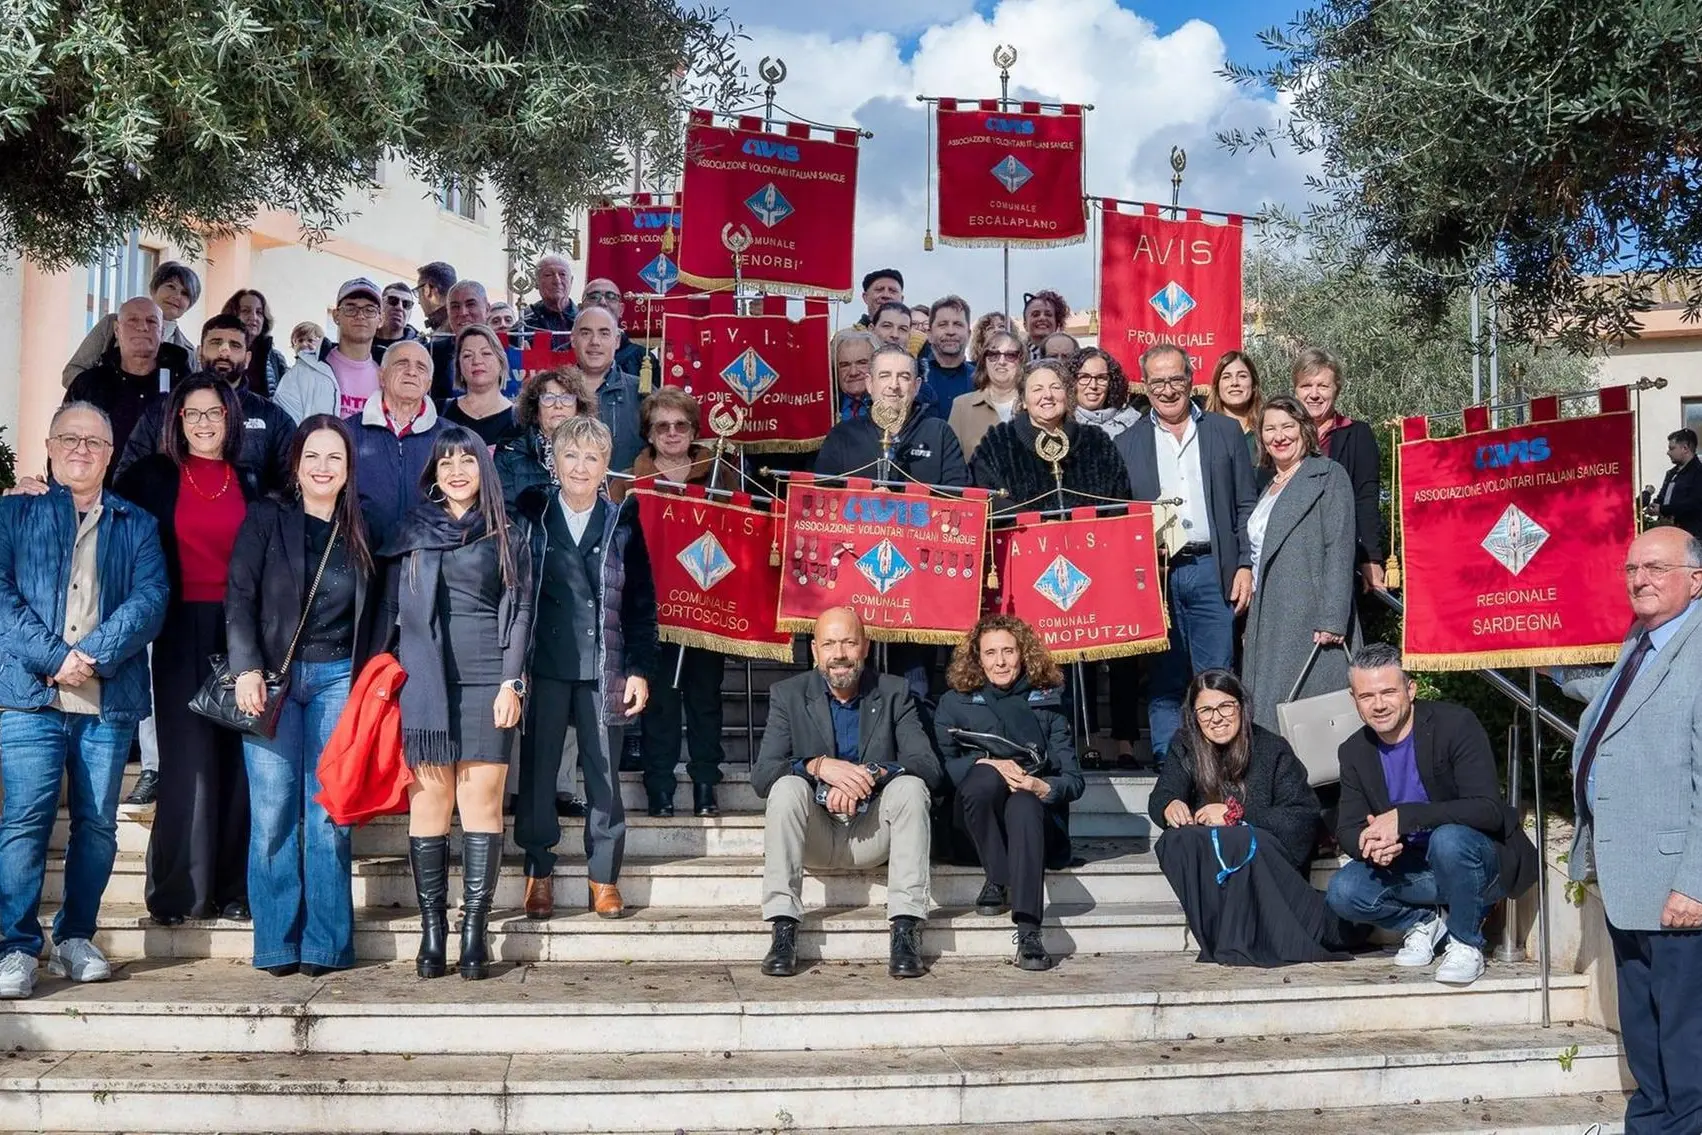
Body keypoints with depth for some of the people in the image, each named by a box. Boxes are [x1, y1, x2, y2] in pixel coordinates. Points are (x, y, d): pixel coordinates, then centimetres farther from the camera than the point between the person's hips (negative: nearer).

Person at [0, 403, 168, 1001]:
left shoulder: (136, 524, 15)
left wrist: (93, 655, -14)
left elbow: (150, 597, 1)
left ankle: (75, 938, 16)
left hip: (110, 699, 2)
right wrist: (53, 657, -14)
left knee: (97, 826, 5)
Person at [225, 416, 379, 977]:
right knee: (273, 813, -4)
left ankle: (325, 943, 4)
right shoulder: (266, 518, 4)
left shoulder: (359, 531, 11)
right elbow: (239, 597, -3)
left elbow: (372, 615, 13)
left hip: (337, 679, 2)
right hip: (273, 678, -1)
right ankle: (278, 942, 3)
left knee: (330, 814, -2)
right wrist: (247, 669, -13)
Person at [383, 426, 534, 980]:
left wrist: (511, 681, -4)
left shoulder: (507, 534, 10)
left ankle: (474, 930, -1)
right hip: (425, 678, 1)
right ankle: (431, 931, 3)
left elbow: (520, 609, 6)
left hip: (487, 679, -1)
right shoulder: (413, 529, 12)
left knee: (482, 800, -4)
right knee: (429, 801, -2)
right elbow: (392, 606, 11)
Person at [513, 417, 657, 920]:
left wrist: (639, 669, 0)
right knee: (538, 768, 4)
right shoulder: (531, 516, 4)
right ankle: (538, 874, 15)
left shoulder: (623, 523, 6)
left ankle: (604, 877, 13)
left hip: (604, 668, 0)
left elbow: (641, 603, 7)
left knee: (604, 772, 4)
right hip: (545, 664, 0)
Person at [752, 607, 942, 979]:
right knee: (787, 786, -28)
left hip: (872, 835, 0)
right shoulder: (788, 694, 0)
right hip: (814, 835, 0)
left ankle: (906, 932, -29)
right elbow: (761, 776, -11)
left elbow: (930, 767, -10)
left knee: (911, 786, -26)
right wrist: (819, 766, -29)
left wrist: (871, 775, -29)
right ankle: (783, 931, -29)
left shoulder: (894, 693, 1)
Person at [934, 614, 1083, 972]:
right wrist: (989, 764, -19)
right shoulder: (955, 703, 14)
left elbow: (1074, 779, 6)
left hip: (1036, 812, 0)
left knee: (1023, 804, -37)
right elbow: (942, 765, -1)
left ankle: (1028, 932, -49)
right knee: (985, 776, -33)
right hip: (973, 818, 1)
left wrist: (1043, 787, -17)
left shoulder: (1047, 702, 15)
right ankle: (998, 881, -22)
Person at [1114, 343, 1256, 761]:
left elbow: (1246, 507, 9)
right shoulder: (1127, 443, 11)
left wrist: (1246, 566, 0)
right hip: (1153, 574, 0)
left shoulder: (1226, 432, 12)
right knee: (1163, 680, 3)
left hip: (1211, 570, 0)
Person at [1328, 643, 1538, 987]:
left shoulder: (1456, 724, -18)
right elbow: (1347, 829, -2)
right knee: (1344, 890, -20)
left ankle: (1466, 942, -12)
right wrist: (1368, 842, -28)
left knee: (1449, 838, -37)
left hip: (1483, 864, -4)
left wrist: (1403, 817, -36)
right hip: (1411, 868, 4)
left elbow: (1488, 809, -27)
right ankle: (1424, 921, 8)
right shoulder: (1355, 752, -1)